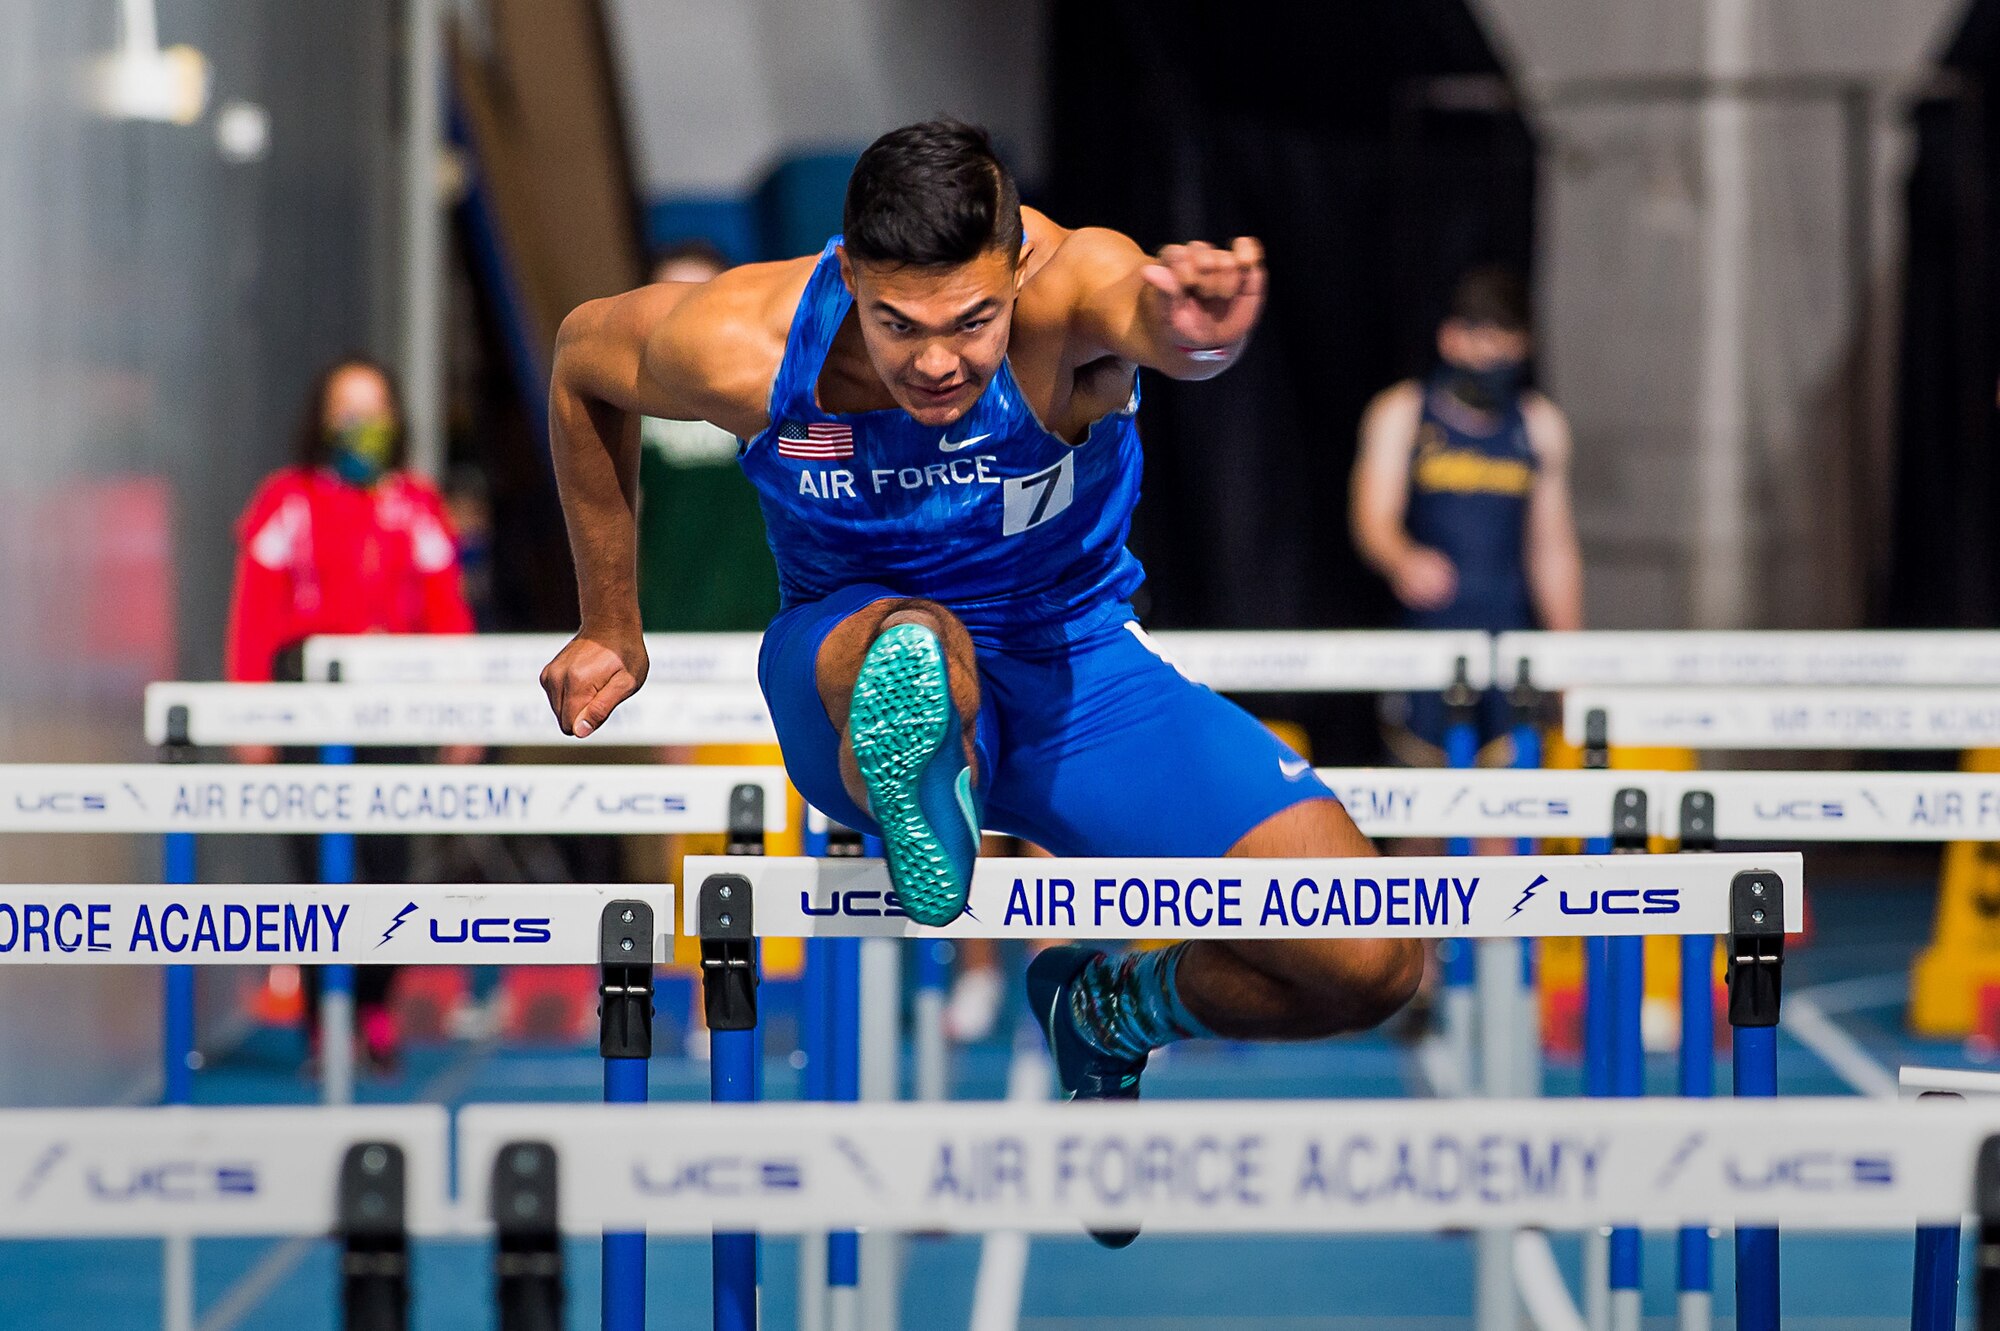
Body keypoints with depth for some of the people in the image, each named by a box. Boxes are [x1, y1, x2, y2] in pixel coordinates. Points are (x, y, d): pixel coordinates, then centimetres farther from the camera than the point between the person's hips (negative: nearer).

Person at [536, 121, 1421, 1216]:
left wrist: (1191, 331, -82)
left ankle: (1109, 1011, 16)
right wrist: (610, 626, 8)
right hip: (852, 664, -2)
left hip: (1071, 669, 3)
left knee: (1367, 966, -9)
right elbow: (580, 359, -1)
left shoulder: (1067, 289, -30)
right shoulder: (743, 348, -24)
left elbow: (1136, 305, -56)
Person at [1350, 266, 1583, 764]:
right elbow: (1373, 520, -7)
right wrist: (1404, 561, -31)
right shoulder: (1403, 414, 4)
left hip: (1510, 629, 2)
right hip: (1427, 626, -2)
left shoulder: (1539, 424, 14)